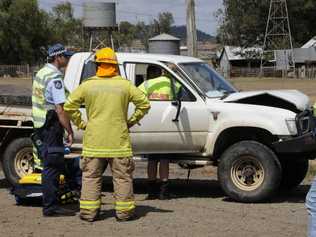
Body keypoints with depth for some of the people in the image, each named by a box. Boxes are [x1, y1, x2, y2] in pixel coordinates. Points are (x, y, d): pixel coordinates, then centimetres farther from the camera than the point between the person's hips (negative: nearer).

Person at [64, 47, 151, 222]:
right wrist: (131, 121, 9)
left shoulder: (88, 85, 0)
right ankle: (124, 211, 10)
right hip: (119, 141, 0)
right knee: (122, 177, 8)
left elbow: (69, 106, 0)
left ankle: (88, 211, 7)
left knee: (91, 176, 8)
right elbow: (144, 104, 1)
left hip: (94, 141, 0)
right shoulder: (125, 85, 0)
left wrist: (81, 124, 7)